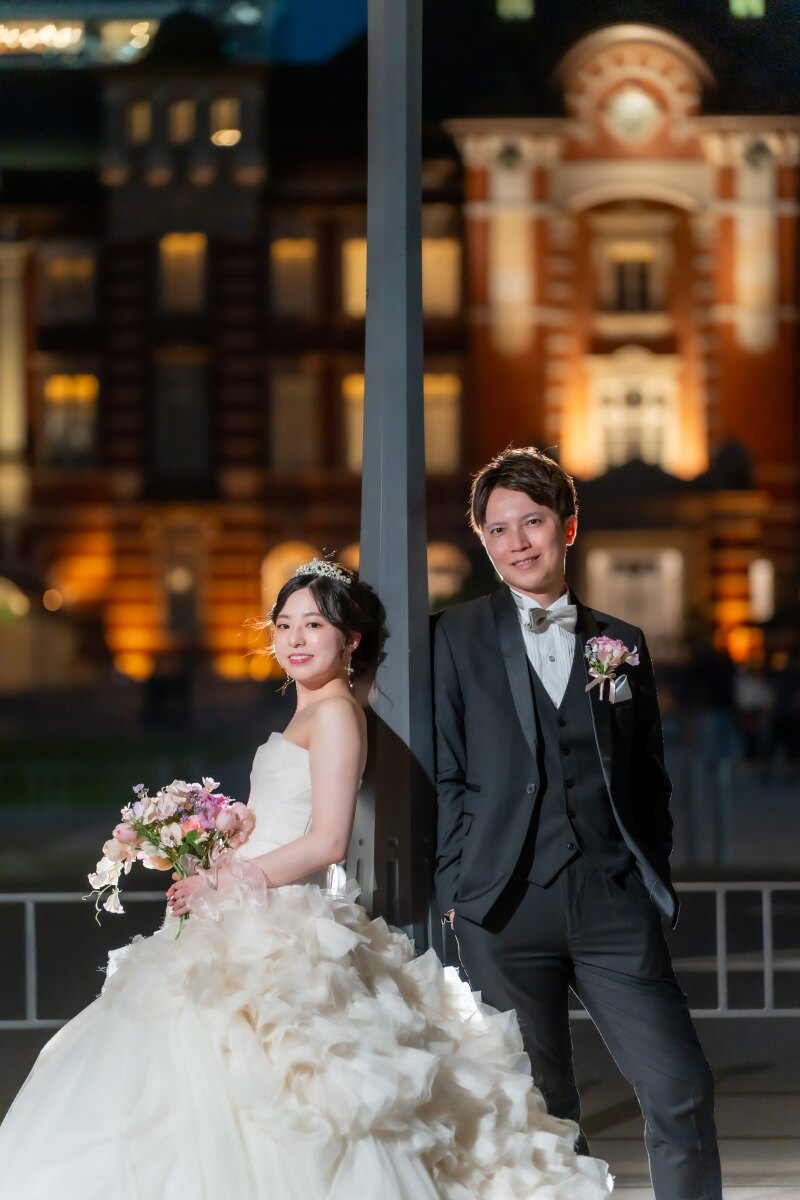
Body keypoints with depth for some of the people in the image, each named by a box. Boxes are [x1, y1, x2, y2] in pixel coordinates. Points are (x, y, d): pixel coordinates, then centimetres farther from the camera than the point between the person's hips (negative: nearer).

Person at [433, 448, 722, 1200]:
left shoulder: (622, 646, 13)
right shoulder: (457, 638, 6)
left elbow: (649, 779, 16)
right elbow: (445, 775, 4)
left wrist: (653, 883, 7)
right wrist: (457, 888, -2)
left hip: (613, 908, 2)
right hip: (504, 912, -2)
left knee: (681, 1091, -7)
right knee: (537, 1110, 3)